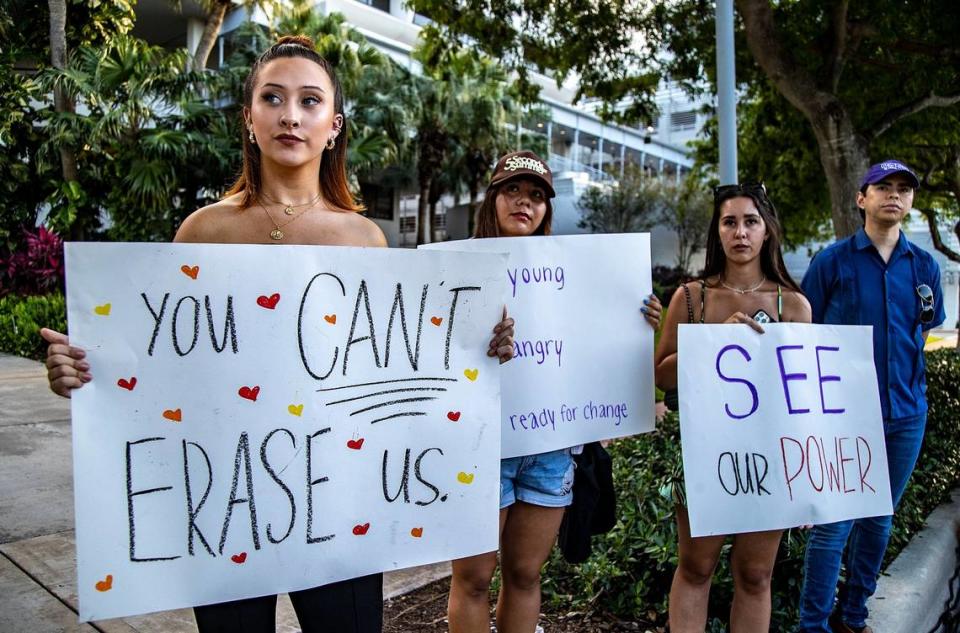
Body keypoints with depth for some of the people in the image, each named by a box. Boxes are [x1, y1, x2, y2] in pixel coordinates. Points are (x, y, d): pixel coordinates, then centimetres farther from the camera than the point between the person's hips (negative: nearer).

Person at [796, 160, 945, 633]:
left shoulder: (924, 266, 6)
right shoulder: (833, 260, -5)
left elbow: (922, 333, 19)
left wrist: (904, 381, 10)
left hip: (905, 414, 5)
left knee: (879, 519, 14)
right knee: (834, 523, -3)